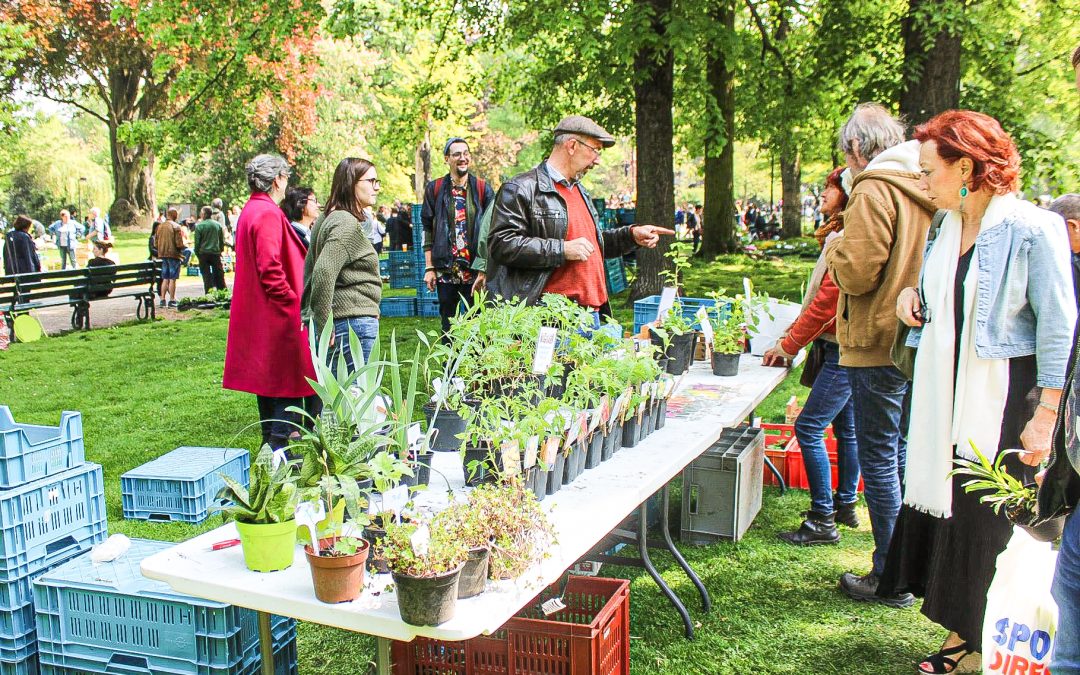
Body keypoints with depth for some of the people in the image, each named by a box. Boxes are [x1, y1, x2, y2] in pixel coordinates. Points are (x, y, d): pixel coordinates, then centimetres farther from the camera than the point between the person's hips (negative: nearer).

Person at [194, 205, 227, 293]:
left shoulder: (199, 226, -8)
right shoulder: (218, 225, 2)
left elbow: (197, 241, -6)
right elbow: (222, 240, 8)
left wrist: (197, 253, 5)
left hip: (204, 253, -2)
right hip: (216, 253, 2)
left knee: (206, 275, 2)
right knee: (219, 274, 9)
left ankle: (209, 293, 1)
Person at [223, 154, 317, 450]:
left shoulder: (250, 210, 15)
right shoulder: (269, 214, -17)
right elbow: (270, 268, -24)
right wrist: (292, 301, -16)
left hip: (257, 313, 11)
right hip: (280, 315, -11)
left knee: (269, 378, 17)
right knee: (286, 381, -5)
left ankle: (270, 442, 26)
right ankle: (279, 445, -4)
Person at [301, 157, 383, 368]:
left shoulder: (328, 219, 16)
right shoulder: (347, 224, -15)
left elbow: (310, 267, 22)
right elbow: (323, 272, -26)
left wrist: (309, 315, 23)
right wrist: (324, 325, -21)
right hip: (354, 321, -10)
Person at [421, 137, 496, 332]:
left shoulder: (483, 189, 4)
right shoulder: (434, 189, 6)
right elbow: (427, 230, 6)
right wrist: (429, 268, 0)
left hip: (475, 270, -1)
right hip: (445, 270, 1)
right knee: (448, 326, 7)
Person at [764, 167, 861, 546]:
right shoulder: (842, 237, 15)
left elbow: (826, 301, -20)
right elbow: (825, 299, 17)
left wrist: (787, 346, -11)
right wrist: (791, 341, 11)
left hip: (843, 350, -11)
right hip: (842, 348, 11)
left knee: (809, 428, -10)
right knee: (846, 427, 17)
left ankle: (823, 521, -4)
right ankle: (846, 505, 29)